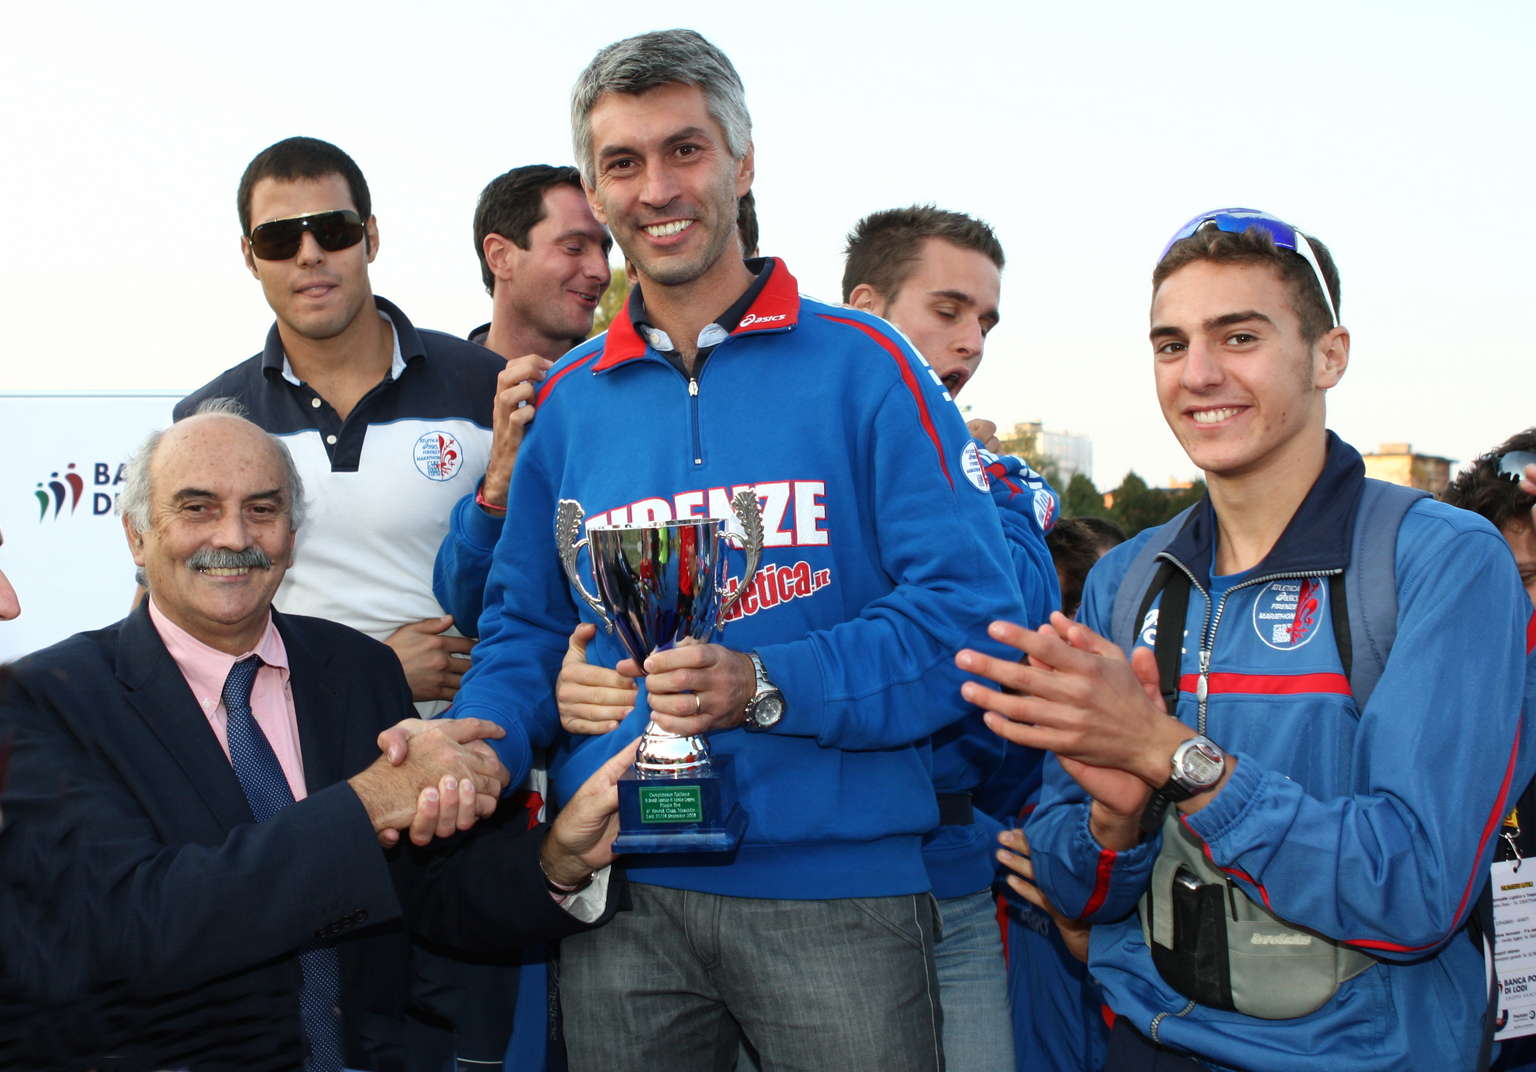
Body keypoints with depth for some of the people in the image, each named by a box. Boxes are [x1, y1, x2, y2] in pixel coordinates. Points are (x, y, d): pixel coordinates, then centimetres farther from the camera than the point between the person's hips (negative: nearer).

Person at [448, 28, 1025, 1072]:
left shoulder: (860, 366, -2)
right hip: (620, 895, 3)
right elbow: (525, 627, 14)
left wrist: (769, 686, -20)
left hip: (837, 881, -3)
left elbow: (970, 607, -8)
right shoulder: (567, 399, 9)